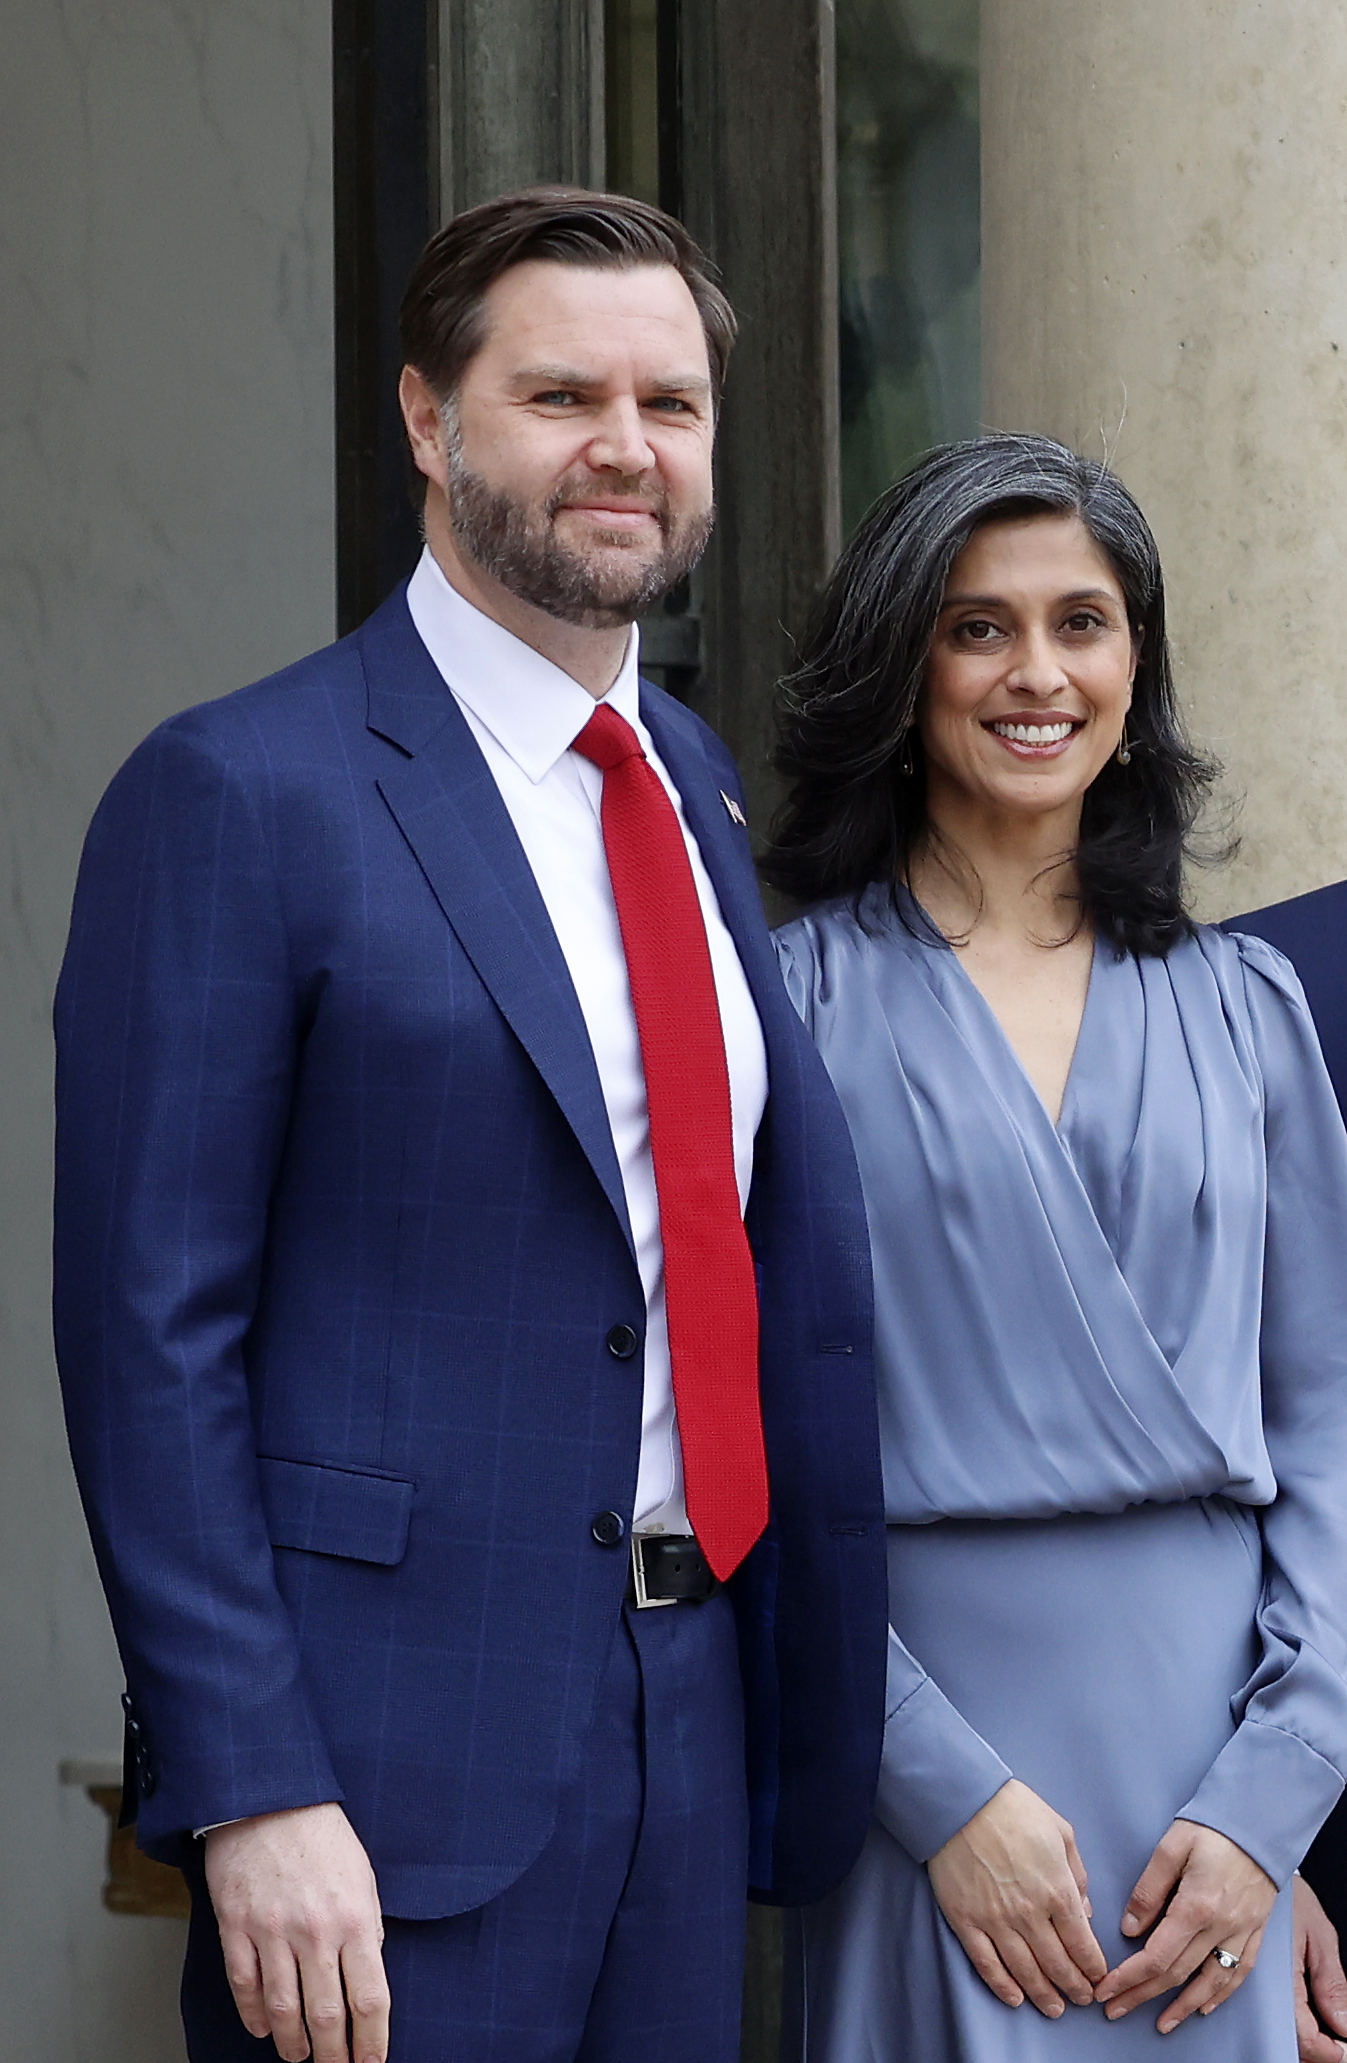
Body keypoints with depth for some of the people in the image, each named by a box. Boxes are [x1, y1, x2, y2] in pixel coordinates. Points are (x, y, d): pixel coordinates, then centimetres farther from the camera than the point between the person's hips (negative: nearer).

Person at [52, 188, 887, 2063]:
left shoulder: (701, 790, 13)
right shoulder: (237, 796, -9)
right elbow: (146, 1329, -12)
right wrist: (250, 1794, -17)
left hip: (688, 1711, 7)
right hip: (394, 1754, -6)